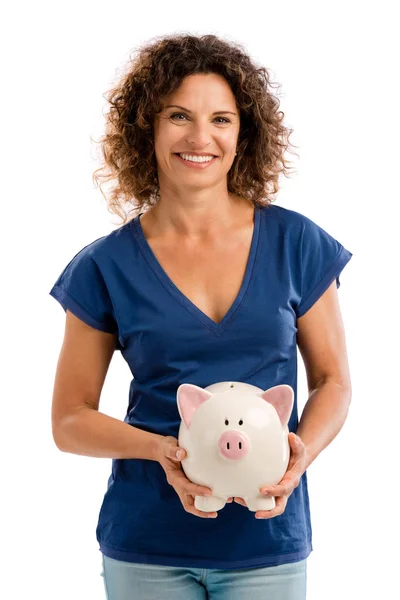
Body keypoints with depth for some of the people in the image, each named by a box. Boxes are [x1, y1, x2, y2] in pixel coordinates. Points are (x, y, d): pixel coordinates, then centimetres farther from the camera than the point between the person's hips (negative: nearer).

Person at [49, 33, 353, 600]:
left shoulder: (297, 244, -2)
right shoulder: (107, 266, -3)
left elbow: (332, 381, 5)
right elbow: (70, 420, 0)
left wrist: (303, 450, -15)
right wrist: (160, 450, -17)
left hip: (267, 540, 0)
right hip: (146, 544, 0)